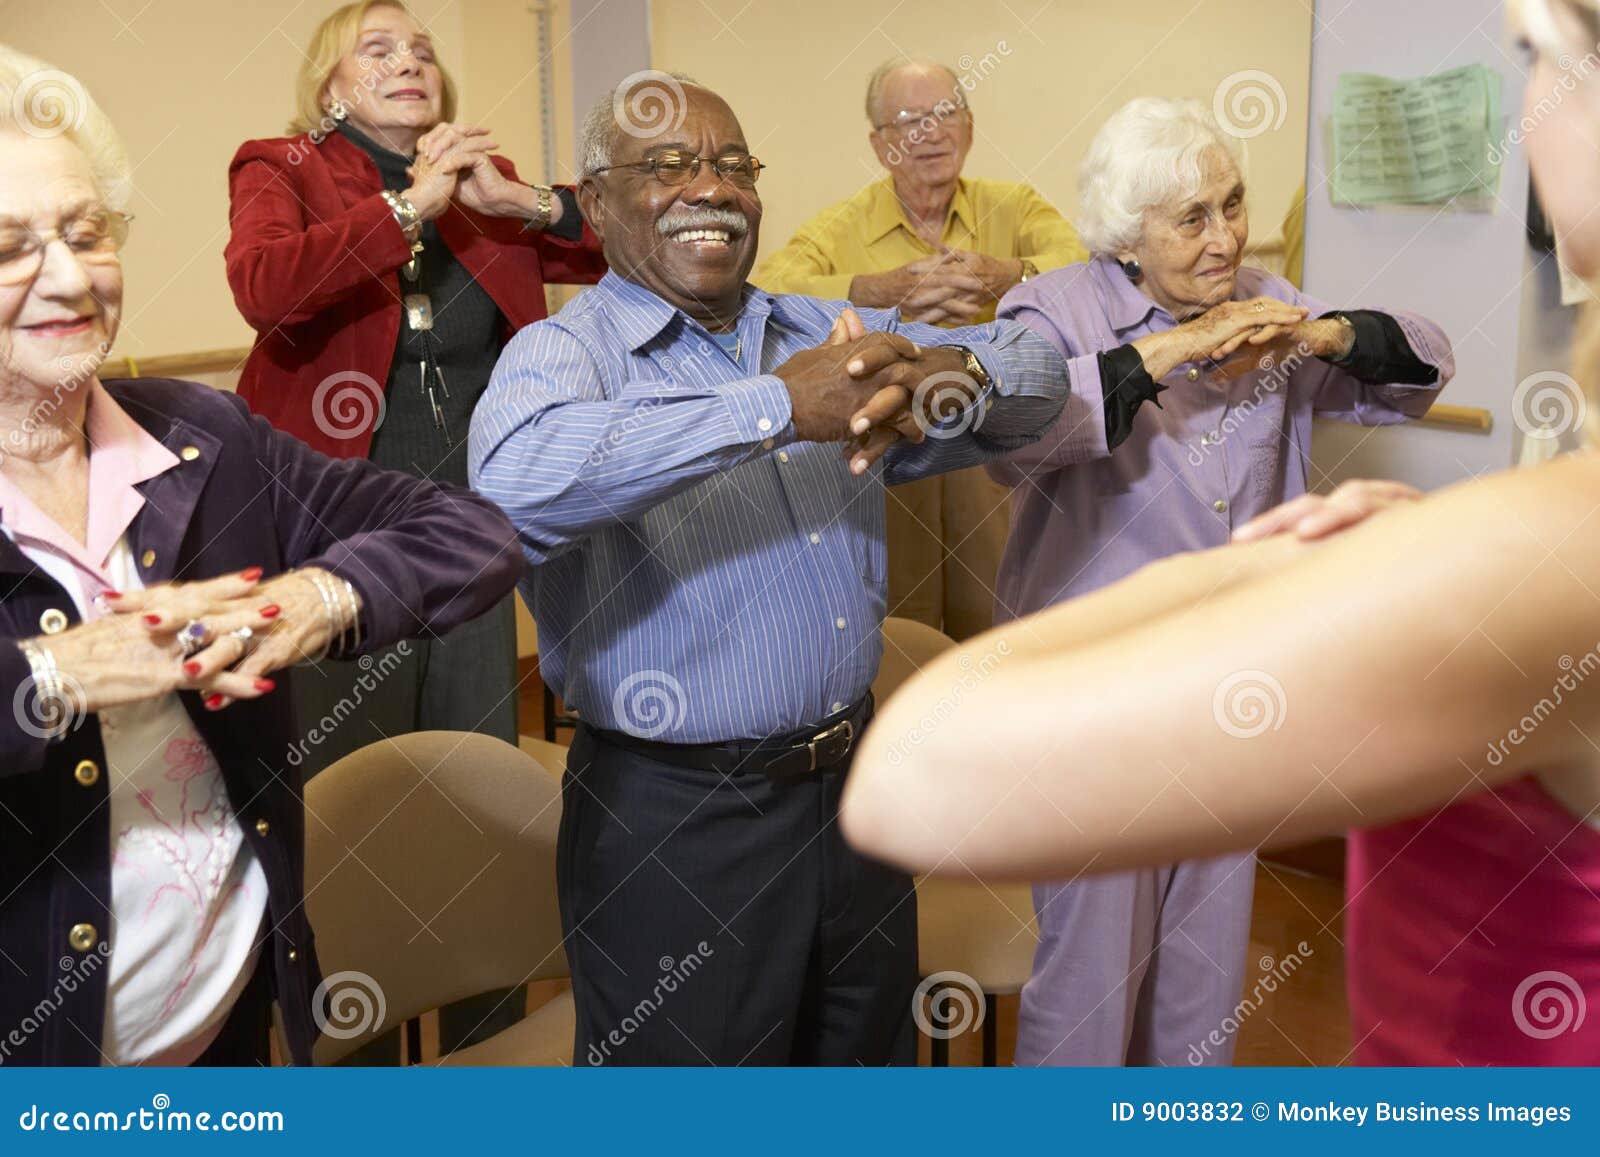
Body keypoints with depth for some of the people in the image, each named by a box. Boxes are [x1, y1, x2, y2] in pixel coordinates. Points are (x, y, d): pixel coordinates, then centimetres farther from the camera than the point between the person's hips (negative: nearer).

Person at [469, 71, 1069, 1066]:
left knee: (870, 1058, 23)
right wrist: (775, 406, -31)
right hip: (675, 826, -5)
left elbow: (1038, 371, 6)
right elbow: (517, 477, -33)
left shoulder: (833, 337, 9)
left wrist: (944, 376, -18)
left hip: (851, 788, 6)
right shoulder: (565, 352, -9)